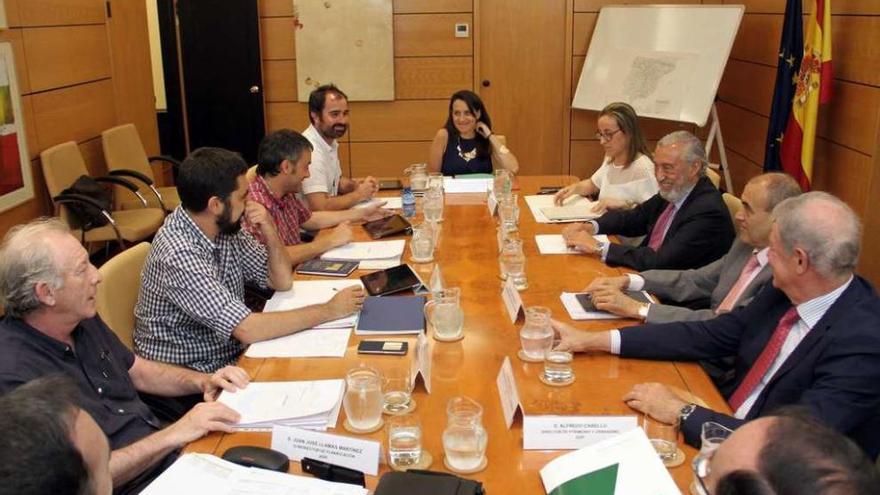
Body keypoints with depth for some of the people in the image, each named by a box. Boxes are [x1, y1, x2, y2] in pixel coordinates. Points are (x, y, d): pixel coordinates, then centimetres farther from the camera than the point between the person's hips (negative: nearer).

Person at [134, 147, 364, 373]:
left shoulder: (225, 228, -3)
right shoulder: (178, 254, -27)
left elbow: (282, 281, 5)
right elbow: (248, 330, -30)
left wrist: (269, 229, -12)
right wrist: (330, 310, -23)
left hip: (231, 355, 7)